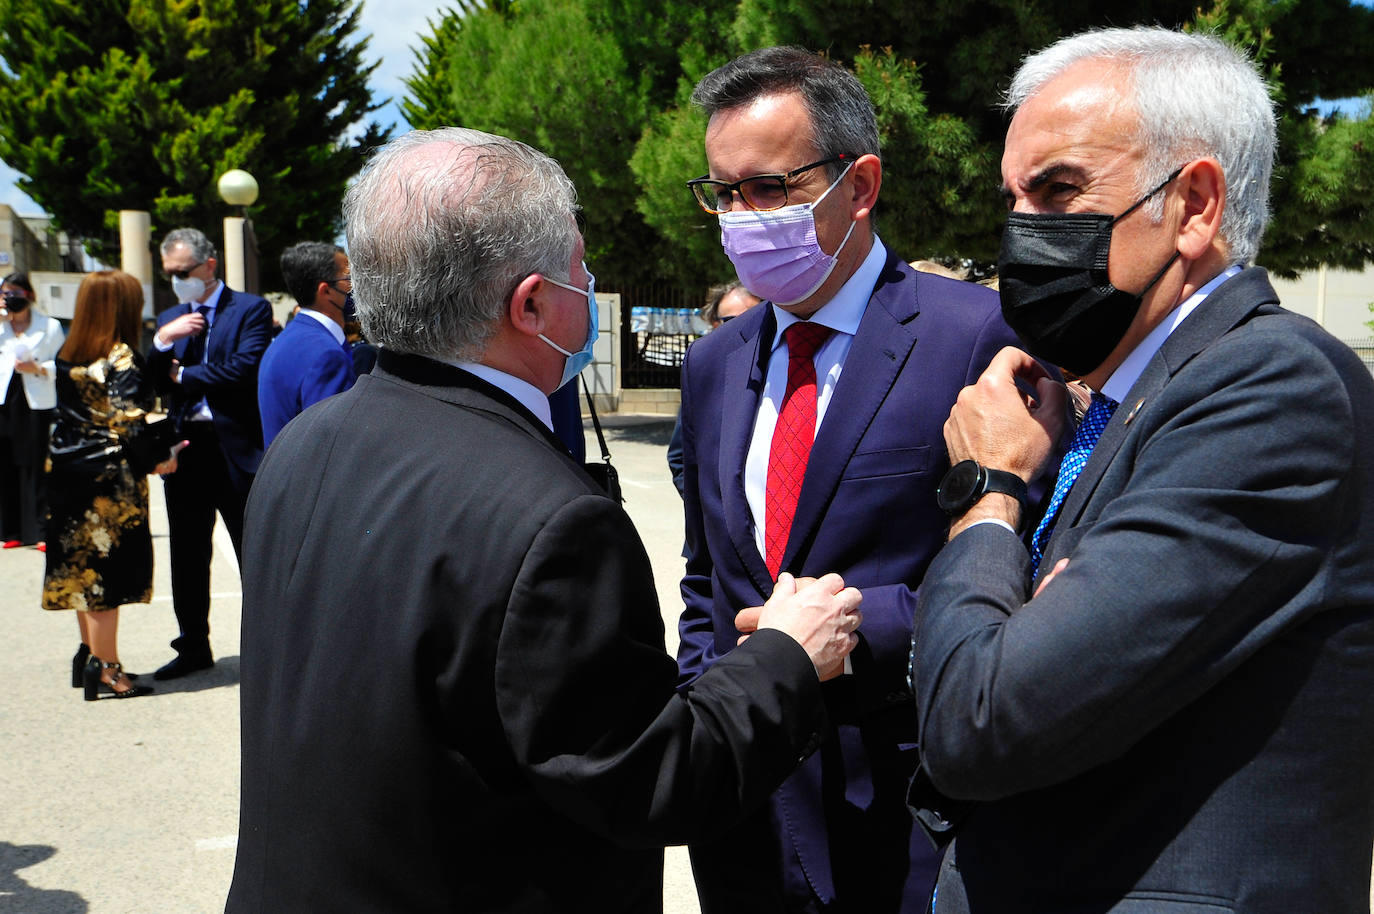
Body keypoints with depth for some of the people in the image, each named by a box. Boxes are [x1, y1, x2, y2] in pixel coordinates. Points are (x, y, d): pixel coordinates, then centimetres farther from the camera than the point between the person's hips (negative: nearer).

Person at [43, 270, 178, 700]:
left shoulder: (67, 356, 7)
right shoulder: (121, 358, -15)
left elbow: (69, 411, 10)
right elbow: (127, 420, -22)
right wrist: (158, 459, -13)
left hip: (69, 471, 7)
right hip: (110, 477, -7)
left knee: (82, 568, 16)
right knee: (106, 569, 0)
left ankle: (89, 655, 28)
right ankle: (105, 670, 7)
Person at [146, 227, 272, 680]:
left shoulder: (251, 309, -4)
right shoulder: (170, 319, 14)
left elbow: (243, 371, -17)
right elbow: (150, 383, 6)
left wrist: (183, 375, -6)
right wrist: (162, 341, -11)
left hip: (237, 450, -6)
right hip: (185, 451, 6)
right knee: (187, 557, 14)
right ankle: (194, 647, 27)